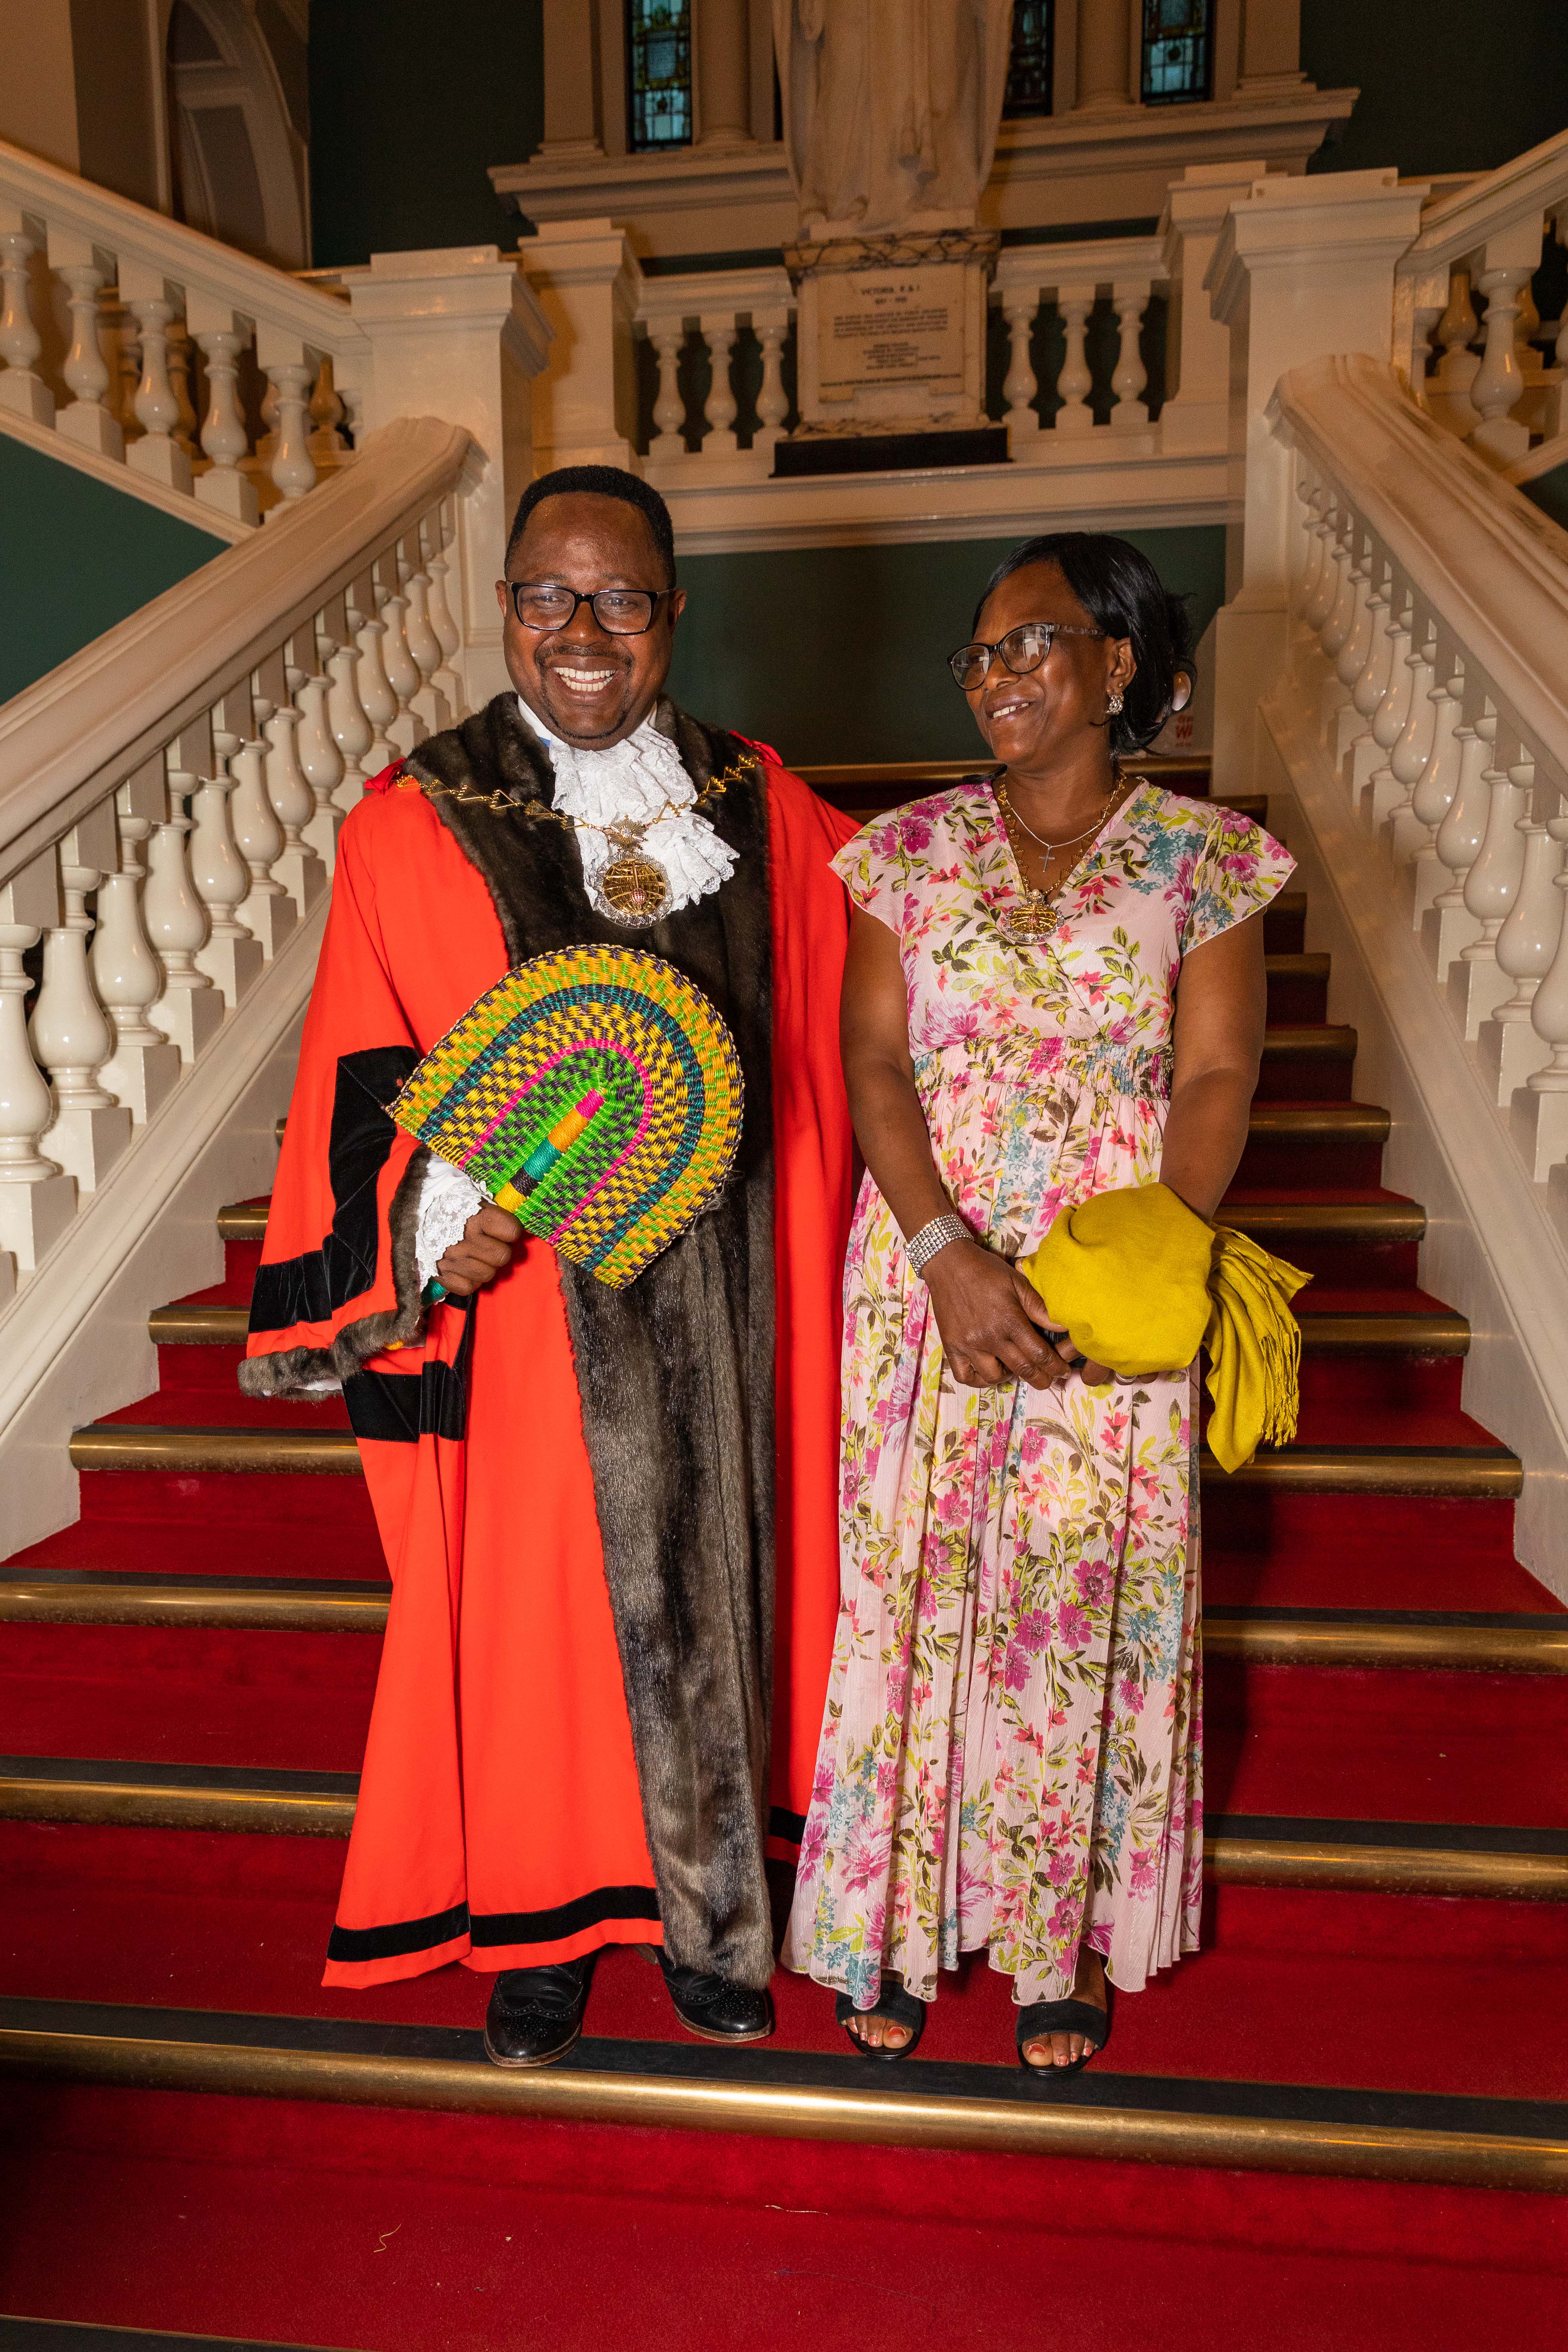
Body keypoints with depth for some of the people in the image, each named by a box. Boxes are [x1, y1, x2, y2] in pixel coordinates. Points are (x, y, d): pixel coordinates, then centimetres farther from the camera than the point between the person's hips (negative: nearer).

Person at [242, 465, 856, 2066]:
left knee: (707, 1574, 16)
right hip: (522, 1287, -2)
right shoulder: (413, 825, -4)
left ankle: (704, 1903, 41)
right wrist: (433, 1220, -19)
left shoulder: (760, 807, 4)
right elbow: (364, 1084, -5)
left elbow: (861, 991, 16)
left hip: (714, 1282, 3)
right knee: (537, 1593, 12)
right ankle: (541, 1919, 38)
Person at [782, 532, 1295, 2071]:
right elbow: (874, 1062, -2)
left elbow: (1217, 1080, -3)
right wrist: (949, 1256, -16)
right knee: (908, 1586, 8)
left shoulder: (1202, 858, 2)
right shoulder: (909, 851, 5)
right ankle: (895, 1922, 30)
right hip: (926, 1287, 1)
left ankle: (1060, 1938, 31)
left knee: (1083, 1605, 8)